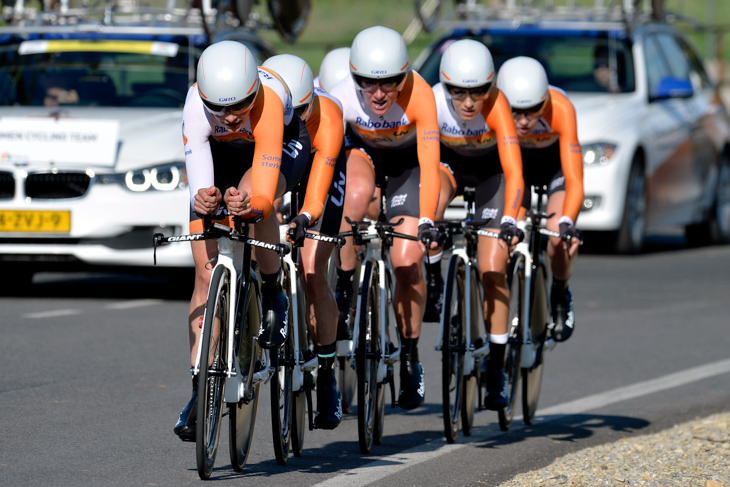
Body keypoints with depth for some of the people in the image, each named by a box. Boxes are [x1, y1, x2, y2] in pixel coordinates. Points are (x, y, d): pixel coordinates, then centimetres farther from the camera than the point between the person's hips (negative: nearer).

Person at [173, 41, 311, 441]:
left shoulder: (268, 102, -41)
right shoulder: (196, 108, -36)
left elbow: (264, 194, -45)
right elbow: (198, 186, -41)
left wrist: (251, 205, -66)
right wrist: (203, 202, -63)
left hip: (285, 147, -2)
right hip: (220, 154, 2)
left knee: (252, 194, -38)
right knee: (206, 273, -9)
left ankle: (273, 294, -11)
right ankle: (200, 390, -5)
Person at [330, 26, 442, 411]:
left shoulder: (418, 94, -36)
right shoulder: (342, 98, -33)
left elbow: (429, 164, -41)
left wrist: (426, 222, -52)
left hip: (406, 157, -1)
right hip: (361, 150, 1)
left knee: (407, 263, -10)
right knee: (357, 193, -36)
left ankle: (410, 359, 8)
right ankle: (344, 284, -15)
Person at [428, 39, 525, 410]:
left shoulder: (496, 105, -35)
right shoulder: (433, 103, -31)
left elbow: (514, 172, -42)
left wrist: (509, 221, -56)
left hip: (490, 168, -1)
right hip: (450, 162, 1)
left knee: (493, 269, -10)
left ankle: (496, 369, 1)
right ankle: (433, 282, -15)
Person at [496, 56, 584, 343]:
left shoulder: (560, 109, -40)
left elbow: (574, 180, -43)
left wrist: (566, 223, -58)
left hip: (554, 159, -2)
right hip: (514, 159, 2)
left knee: (558, 235, -21)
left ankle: (560, 296, 8)